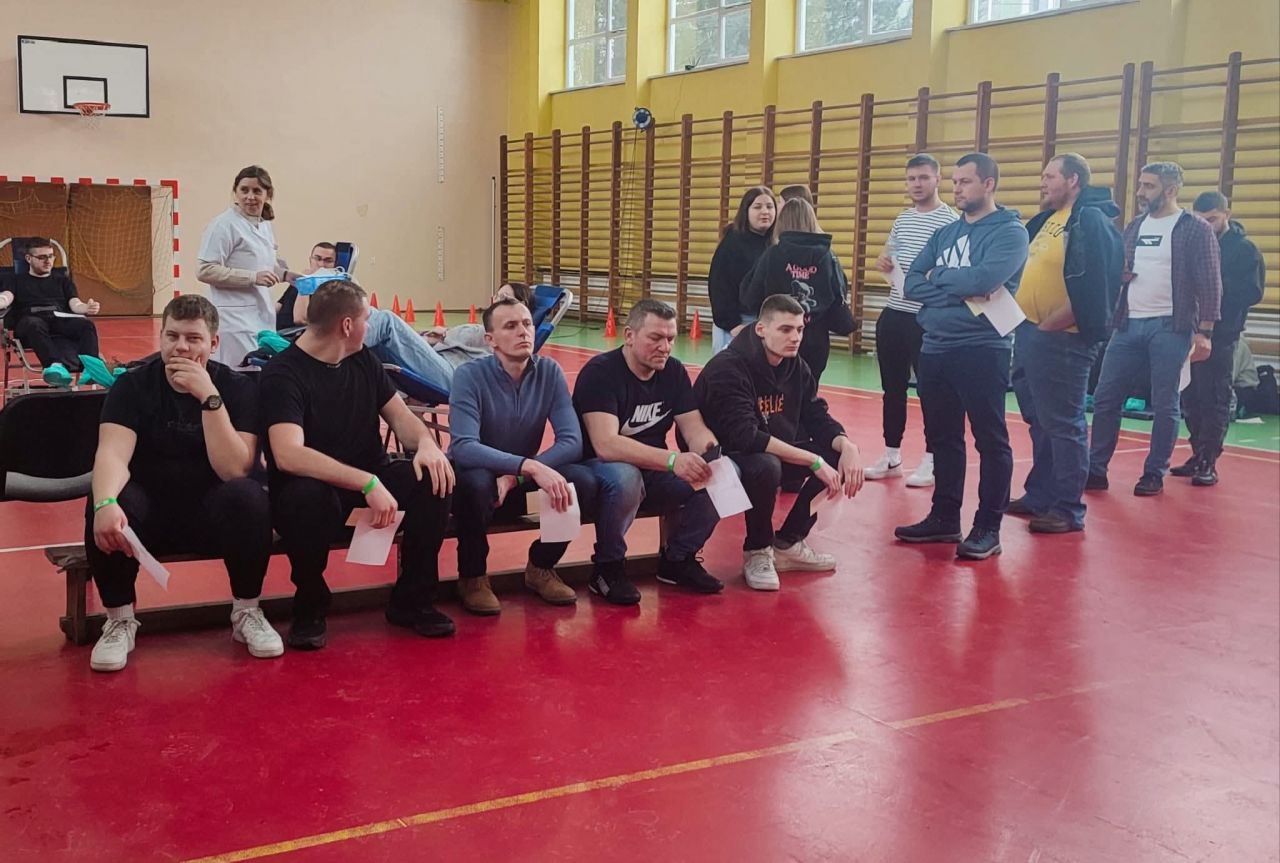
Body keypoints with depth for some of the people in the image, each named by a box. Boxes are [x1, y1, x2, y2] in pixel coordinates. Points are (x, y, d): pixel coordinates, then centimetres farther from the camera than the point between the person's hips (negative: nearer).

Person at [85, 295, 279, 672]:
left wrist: (209, 397, -28)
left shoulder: (237, 387, -7)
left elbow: (234, 470, -20)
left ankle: (247, 612, -10)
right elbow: (113, 453, -22)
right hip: (150, 510, 1)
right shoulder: (133, 385, -6)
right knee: (104, 506, -31)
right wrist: (106, 502, -43)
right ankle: (120, 619, -9)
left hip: (213, 513, 0)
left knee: (248, 496, -32)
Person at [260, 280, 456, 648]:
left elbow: (398, 414, 8)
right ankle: (310, 610, -12)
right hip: (313, 486, -6)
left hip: (369, 478, 6)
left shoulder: (363, 360, 7)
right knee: (308, 498, -40)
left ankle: (412, 601, -3)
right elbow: (287, 455, -30)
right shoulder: (282, 375, -16)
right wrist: (367, 483, -39)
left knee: (435, 477, -20)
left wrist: (426, 443, -17)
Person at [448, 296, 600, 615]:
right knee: (476, 481, -37)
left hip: (524, 483, 3)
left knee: (583, 481, -22)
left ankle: (541, 567, 3)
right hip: (480, 478, -3)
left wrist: (516, 477, -28)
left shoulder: (550, 372, -8)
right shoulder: (470, 376, -19)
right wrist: (530, 467, -43)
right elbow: (463, 447, -32)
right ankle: (473, 575, -9)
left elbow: (572, 441, -16)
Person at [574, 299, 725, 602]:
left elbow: (695, 428, -2)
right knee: (625, 477, -40)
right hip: (599, 469, -6)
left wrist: (710, 453, -28)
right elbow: (606, 444, -31)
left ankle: (678, 560, 5)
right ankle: (608, 567, -15)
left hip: (652, 469, 6)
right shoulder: (600, 372, -19)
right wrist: (672, 460, -43)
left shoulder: (674, 371, 2)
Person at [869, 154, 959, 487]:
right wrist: (883, 262, 1)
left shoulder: (950, 220, -9)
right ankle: (892, 456, 21)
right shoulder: (902, 219, 13)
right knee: (892, 387, 11)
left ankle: (931, 461, 12)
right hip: (893, 313, 7)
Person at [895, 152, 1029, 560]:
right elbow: (911, 285, 4)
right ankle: (944, 517, 24)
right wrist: (960, 288, -10)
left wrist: (938, 277, -6)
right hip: (935, 348, 7)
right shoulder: (945, 233, 15)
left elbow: (983, 279, -22)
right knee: (942, 437, 13)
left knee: (990, 440, 0)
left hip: (982, 351, -7)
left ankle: (988, 527, 6)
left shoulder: (1010, 232, -5)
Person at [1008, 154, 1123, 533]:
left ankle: (1068, 509, 6)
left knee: (1063, 424, -2)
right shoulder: (1047, 219, 15)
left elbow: (1090, 291, -21)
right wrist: (1027, 326, 11)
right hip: (1029, 333, 9)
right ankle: (1040, 496, 28)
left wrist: (1047, 325, -16)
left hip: (1060, 339, -9)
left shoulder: (1092, 221, -13)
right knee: (1039, 421, 17)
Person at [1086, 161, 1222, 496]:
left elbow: (1209, 283, -8)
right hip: (1128, 325, 6)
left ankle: (1154, 474, 12)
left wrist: (1204, 331, -13)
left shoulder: (1196, 229, -5)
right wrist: (1117, 274, -3)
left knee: (1164, 405, 1)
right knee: (1105, 398, 3)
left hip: (1171, 328, -5)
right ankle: (1095, 470, 10)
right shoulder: (1134, 227, 13)